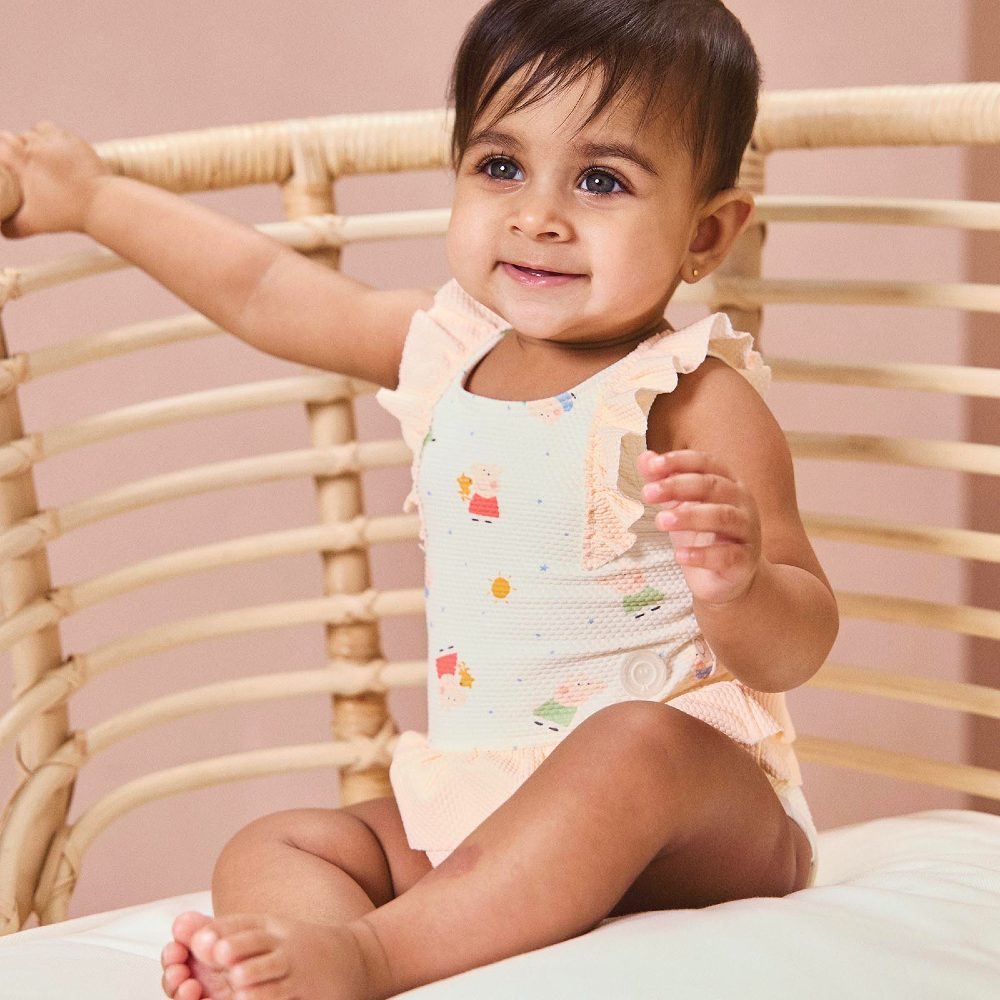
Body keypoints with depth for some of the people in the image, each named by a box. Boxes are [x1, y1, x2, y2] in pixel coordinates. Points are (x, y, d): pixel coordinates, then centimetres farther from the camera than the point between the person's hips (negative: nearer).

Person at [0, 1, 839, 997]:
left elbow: (795, 651, -14)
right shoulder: (448, 352, 7)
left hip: (702, 815, -6)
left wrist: (736, 587, -38)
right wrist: (93, 196, 32)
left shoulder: (694, 401, -12)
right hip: (471, 804, 7)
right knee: (271, 848, -9)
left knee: (639, 740, -37)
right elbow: (266, 291, 22)